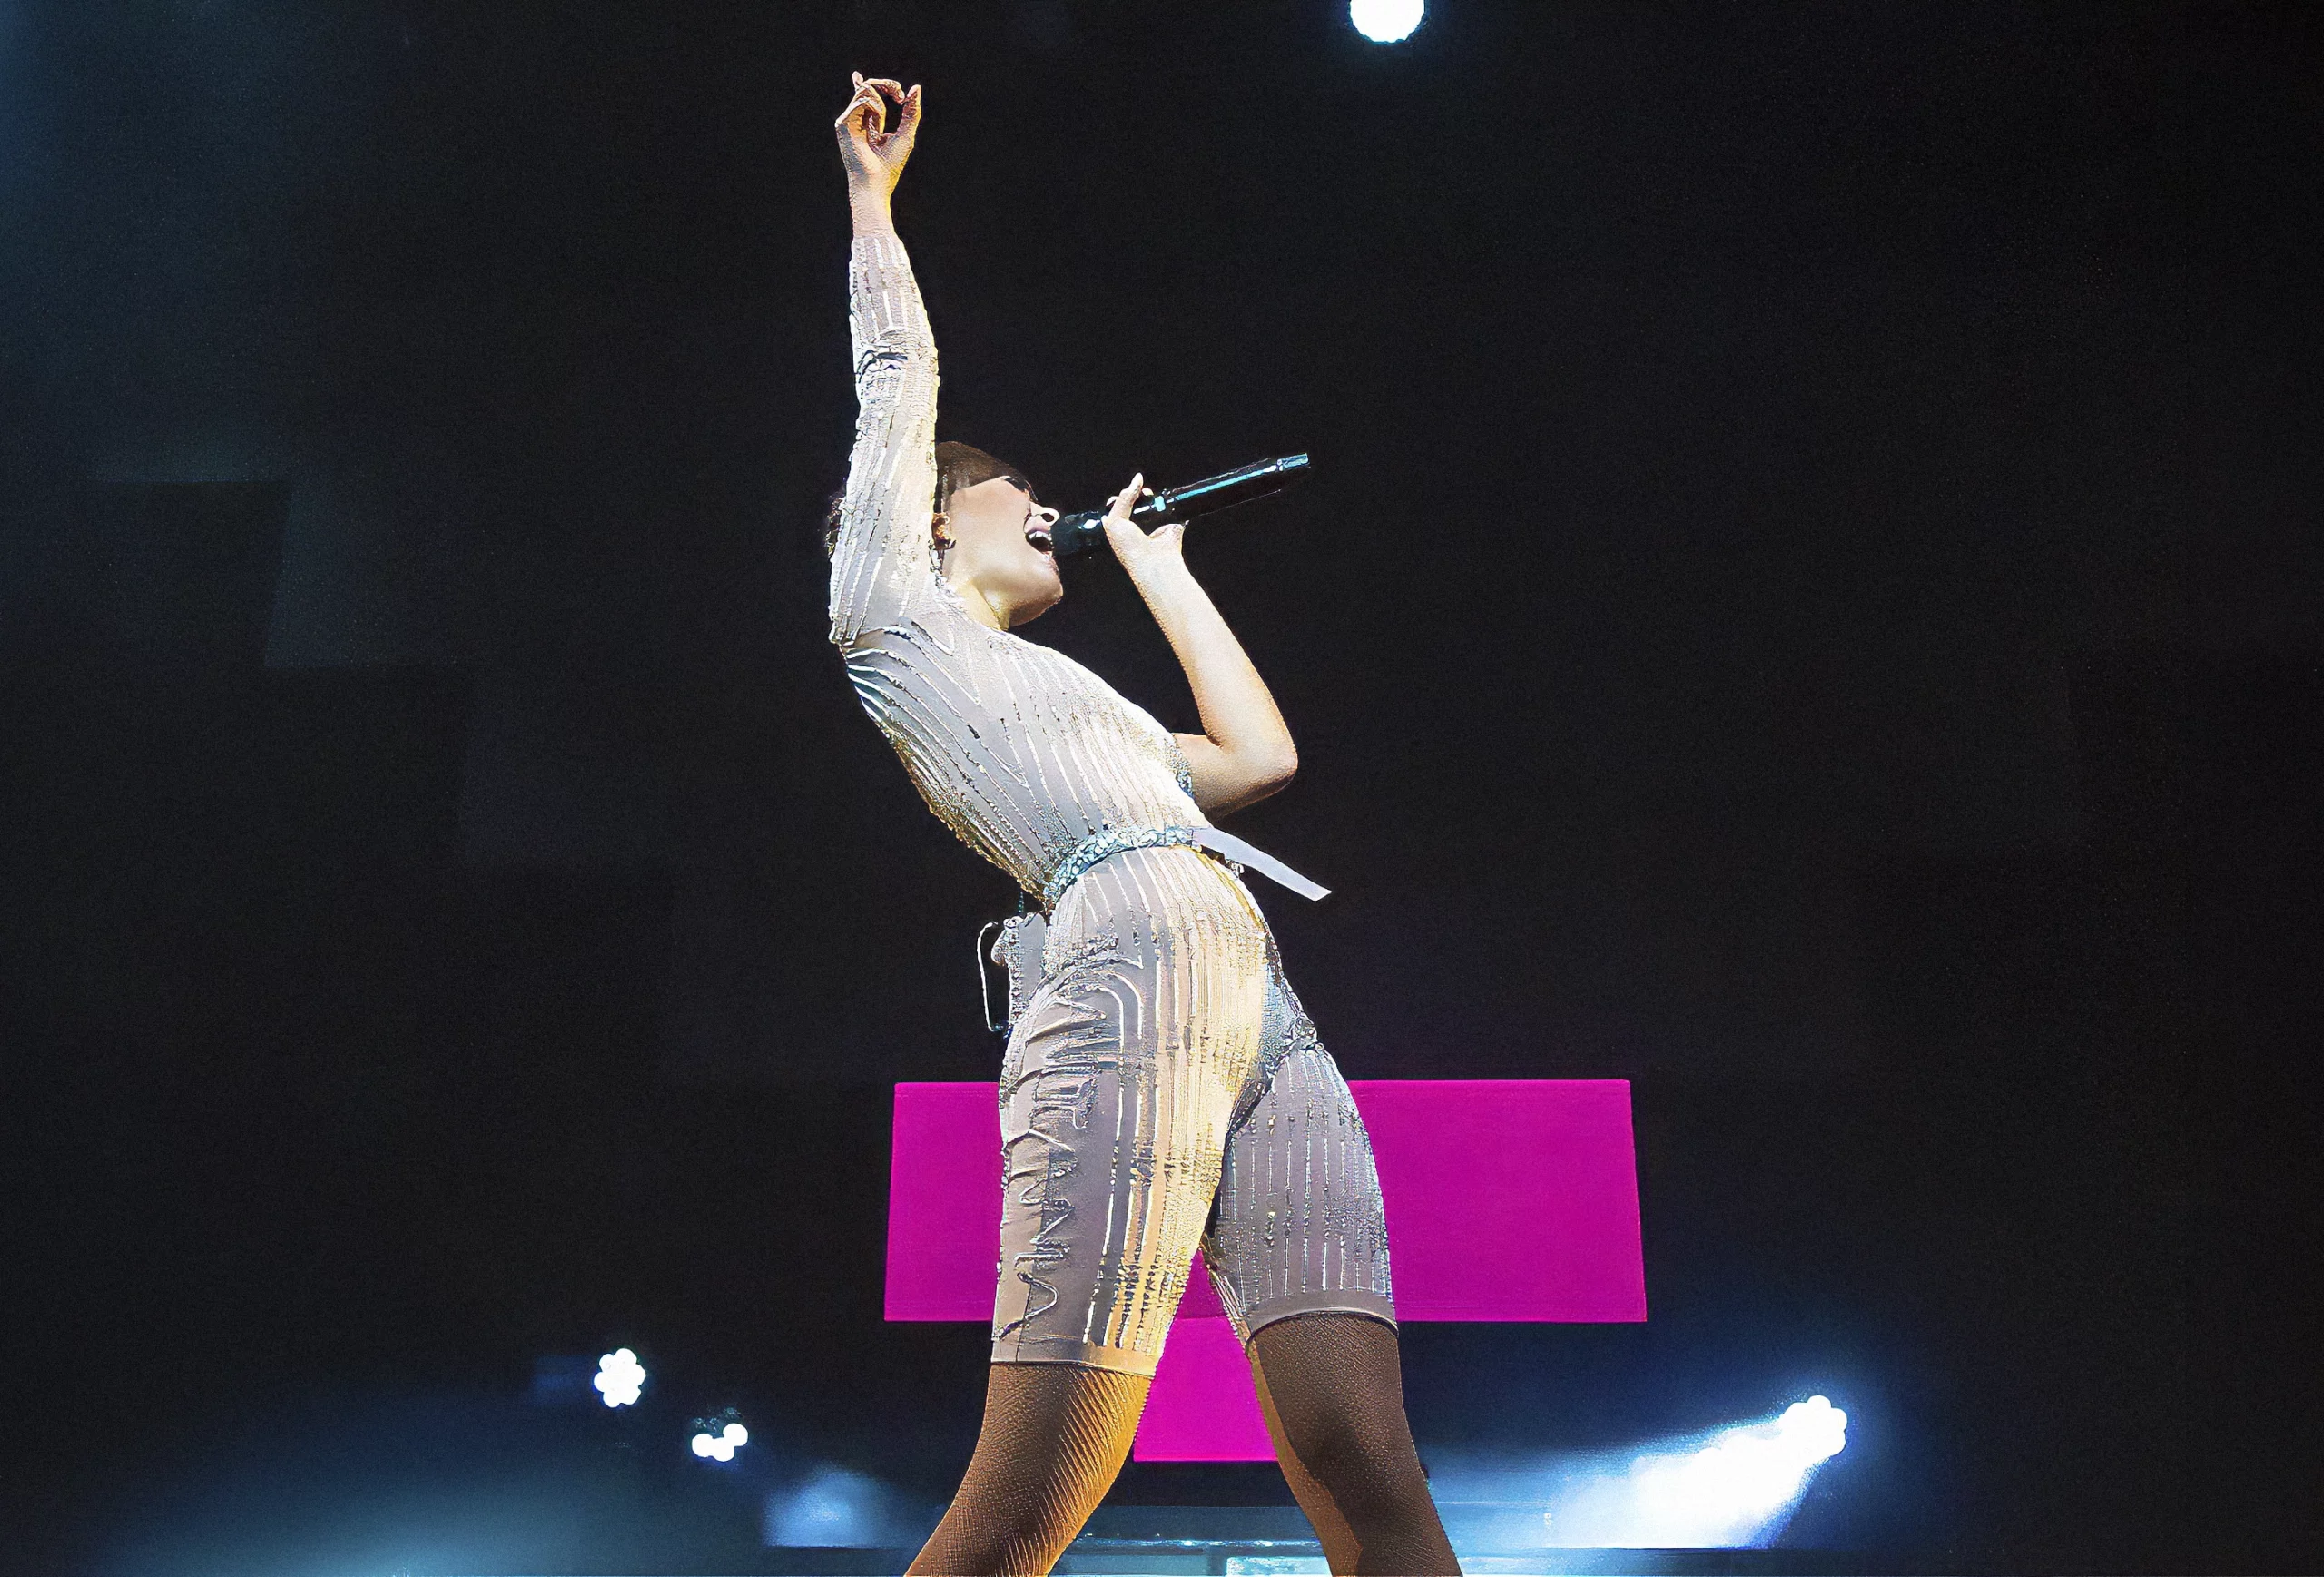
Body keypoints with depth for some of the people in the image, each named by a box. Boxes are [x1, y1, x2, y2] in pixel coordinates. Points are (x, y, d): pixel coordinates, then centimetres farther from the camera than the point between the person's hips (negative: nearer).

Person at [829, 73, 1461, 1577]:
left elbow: (1261, 754, 38)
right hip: (1127, 986, -7)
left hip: (1269, 1025, 7)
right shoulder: (898, 616, 20)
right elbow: (900, 382, 20)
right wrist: (873, 197, 34)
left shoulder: (1063, 699, 38)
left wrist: (1161, 568, 48)